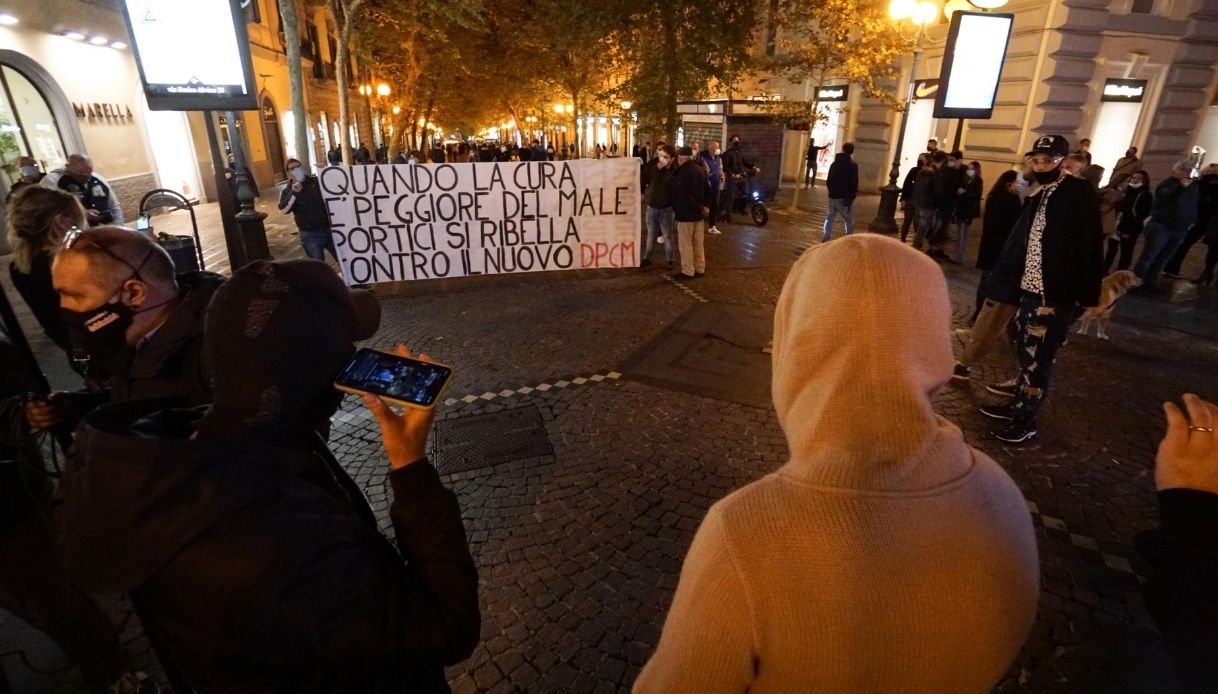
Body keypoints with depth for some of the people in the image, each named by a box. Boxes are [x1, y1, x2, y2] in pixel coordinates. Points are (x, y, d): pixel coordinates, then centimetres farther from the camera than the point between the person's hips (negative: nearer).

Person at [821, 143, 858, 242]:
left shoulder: (834, 164, 9)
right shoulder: (853, 165, -10)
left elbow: (828, 181, 14)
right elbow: (854, 183, -12)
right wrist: (853, 196, -1)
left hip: (833, 196, 5)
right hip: (845, 198, -5)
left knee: (829, 218, 12)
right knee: (849, 221, 4)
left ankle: (825, 239, 7)